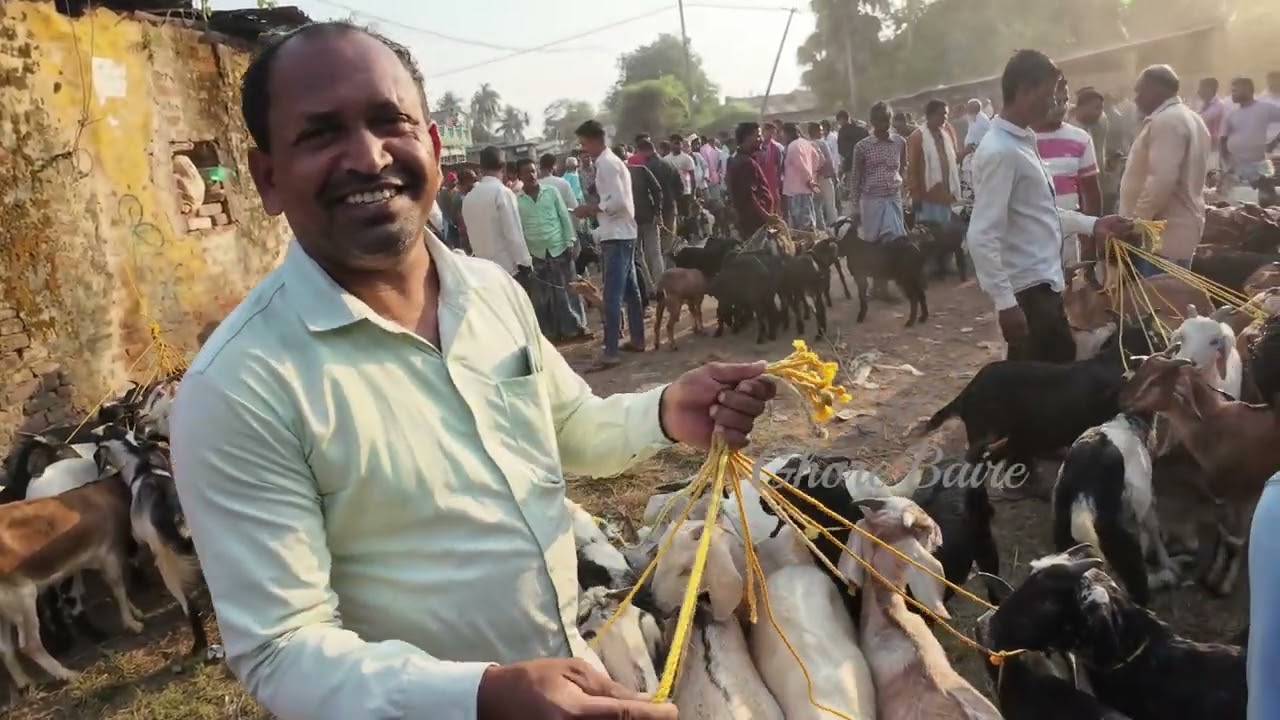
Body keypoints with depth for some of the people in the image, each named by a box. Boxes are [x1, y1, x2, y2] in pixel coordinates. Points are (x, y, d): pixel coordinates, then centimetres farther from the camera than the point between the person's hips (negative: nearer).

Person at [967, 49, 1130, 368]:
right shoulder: (1000, 151, -20)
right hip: (1027, 290, -10)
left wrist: (1092, 224, 15)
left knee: (1060, 368, 20)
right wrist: (1005, 302, -26)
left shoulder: (1023, 141, 11)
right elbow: (982, 236, -25)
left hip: (1043, 283, 10)